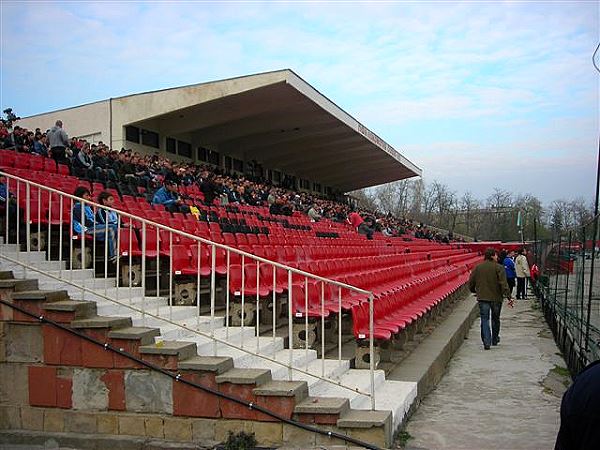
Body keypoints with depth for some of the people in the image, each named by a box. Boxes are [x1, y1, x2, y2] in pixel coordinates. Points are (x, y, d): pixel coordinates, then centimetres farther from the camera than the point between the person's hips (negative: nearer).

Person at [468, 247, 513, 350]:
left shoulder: (478, 267, 2)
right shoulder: (498, 268, -8)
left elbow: (471, 283, 7)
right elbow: (504, 284, -15)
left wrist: (475, 291, 26)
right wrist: (509, 297, -15)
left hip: (482, 297, 1)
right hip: (496, 297, -1)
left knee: (485, 320, 2)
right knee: (495, 319, 18)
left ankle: (486, 342, -11)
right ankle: (495, 339, 32)